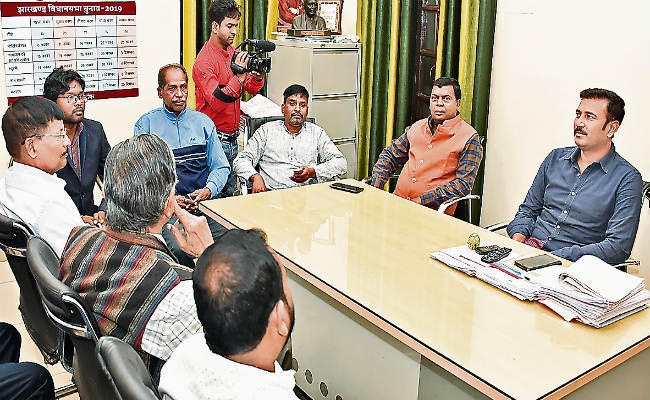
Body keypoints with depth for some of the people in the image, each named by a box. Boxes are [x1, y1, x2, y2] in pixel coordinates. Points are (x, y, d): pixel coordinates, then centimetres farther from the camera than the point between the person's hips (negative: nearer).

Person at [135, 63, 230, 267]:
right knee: (178, 249, -31)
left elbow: (221, 166, 15)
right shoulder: (146, 124, 9)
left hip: (203, 203, 3)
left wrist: (208, 190, -5)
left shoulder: (203, 122, 17)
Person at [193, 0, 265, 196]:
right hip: (215, 137, -7)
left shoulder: (233, 53, 10)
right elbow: (216, 102, -23)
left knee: (230, 191, 13)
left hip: (232, 138, 8)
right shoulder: (204, 60, -14)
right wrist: (239, 76, -29)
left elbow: (252, 89, 12)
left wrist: (258, 75, -9)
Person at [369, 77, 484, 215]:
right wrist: (376, 185, 5)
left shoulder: (469, 138, -2)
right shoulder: (417, 127, 16)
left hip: (433, 212, -5)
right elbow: (390, 155, 23)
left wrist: (422, 200, -16)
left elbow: (463, 184, -10)